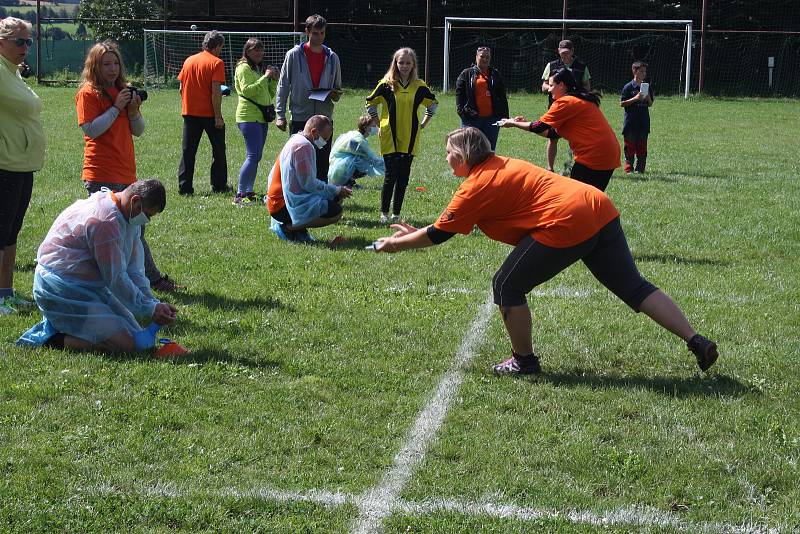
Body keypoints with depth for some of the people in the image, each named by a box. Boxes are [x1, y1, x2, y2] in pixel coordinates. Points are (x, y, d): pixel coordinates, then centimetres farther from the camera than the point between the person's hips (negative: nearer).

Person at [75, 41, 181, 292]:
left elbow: (138, 131, 15)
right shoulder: (88, 93, -6)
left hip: (126, 172, 8)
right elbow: (91, 130, -17)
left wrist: (134, 110, -4)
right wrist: (116, 108, -16)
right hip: (101, 174, -8)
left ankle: (153, 279, 20)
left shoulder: (124, 91, 16)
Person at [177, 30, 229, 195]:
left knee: (188, 151, 6)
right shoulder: (216, 63, -9)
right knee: (218, 150, 10)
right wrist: (218, 116, -14)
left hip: (189, 112, 4)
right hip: (209, 113, -4)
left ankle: (184, 187, 2)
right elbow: (216, 91, -16)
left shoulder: (189, 60, 8)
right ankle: (219, 186, 15)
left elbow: (182, 88, 9)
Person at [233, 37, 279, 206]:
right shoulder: (244, 67, -5)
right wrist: (265, 77, -16)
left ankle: (249, 192, 12)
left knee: (255, 156, 8)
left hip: (261, 117, 9)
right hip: (248, 116, -9)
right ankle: (240, 195, -15)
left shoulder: (259, 68, 21)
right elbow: (247, 90, -19)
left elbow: (270, 95, 22)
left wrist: (274, 80, 6)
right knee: (253, 156, -15)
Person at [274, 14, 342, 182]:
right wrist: (280, 114, -4)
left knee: (322, 166, 4)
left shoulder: (332, 58, 9)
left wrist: (336, 95, -5)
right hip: (299, 118, -3)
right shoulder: (294, 55, 0)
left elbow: (338, 87, 19)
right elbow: (283, 86, 2)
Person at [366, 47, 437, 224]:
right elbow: (371, 103, 10)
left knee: (403, 177, 4)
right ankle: (384, 213, 4)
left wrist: (423, 124, 14)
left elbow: (433, 104, 21)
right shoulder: (386, 84, -1)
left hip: (410, 139, 3)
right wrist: (379, 124, 6)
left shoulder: (419, 86, 5)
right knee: (391, 174, -6)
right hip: (390, 137, -2)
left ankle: (396, 214, 11)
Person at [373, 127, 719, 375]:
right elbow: (450, 224, 34)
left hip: (566, 225, -9)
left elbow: (439, 234, 3)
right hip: (600, 209, 9)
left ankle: (524, 360, 19)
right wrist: (415, 232, 35)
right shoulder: (501, 166, 24)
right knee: (633, 288, 11)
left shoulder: (476, 185, -2)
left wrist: (395, 244, 16)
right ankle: (697, 343, 6)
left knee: (507, 287, 7)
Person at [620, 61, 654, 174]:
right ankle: (628, 168, 4)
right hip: (630, 122, -4)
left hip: (644, 122, 4)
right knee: (630, 146, -1)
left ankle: (640, 168, 11)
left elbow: (650, 104, 14)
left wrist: (648, 98, -7)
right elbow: (622, 103, -6)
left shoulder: (648, 87, 9)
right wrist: (635, 98, -16)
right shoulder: (628, 87, -5)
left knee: (642, 147, 6)